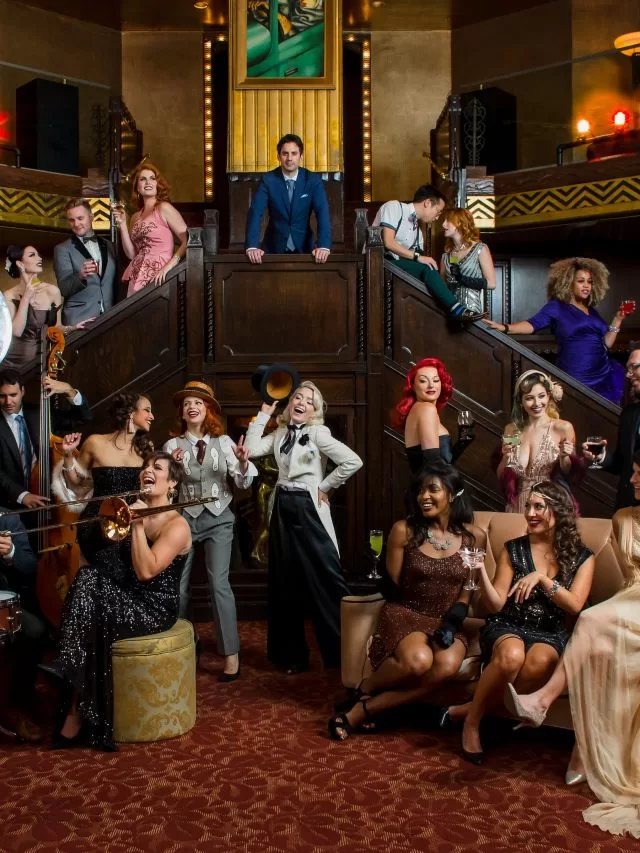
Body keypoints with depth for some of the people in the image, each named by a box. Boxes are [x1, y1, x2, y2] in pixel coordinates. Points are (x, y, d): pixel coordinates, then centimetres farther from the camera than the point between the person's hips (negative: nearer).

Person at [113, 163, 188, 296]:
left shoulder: (164, 208, -4)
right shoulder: (136, 217, 14)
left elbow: (187, 241, -13)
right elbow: (131, 254, 9)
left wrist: (168, 267, -20)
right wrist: (122, 224, 4)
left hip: (158, 278, -6)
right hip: (137, 279, 6)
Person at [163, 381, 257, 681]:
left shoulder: (223, 441, 2)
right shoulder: (173, 444, 3)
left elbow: (243, 483, 0)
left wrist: (243, 463, -20)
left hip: (218, 518, -1)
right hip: (184, 517, 1)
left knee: (219, 583, -12)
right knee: (178, 585, 3)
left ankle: (231, 654, -5)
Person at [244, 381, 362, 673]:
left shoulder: (318, 433, -8)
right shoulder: (279, 434, 9)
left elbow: (353, 461, -17)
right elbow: (252, 449, -5)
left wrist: (325, 487, -10)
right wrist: (264, 413, 1)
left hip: (308, 509, -6)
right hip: (282, 510, 6)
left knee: (325, 579, -3)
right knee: (285, 582, 11)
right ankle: (291, 653, 24)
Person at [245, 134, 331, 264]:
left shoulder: (313, 180, -6)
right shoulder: (268, 179, -7)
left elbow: (322, 213, -17)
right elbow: (255, 213, -17)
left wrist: (323, 246, -34)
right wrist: (252, 246, -33)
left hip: (303, 246, 1)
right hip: (274, 247, 0)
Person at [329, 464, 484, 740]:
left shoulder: (473, 536, 1)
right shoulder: (404, 530, -5)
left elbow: (468, 590, 5)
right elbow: (393, 584, 4)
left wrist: (451, 623, -9)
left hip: (446, 621, 3)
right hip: (405, 613, -2)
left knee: (447, 665, -32)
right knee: (418, 660, -36)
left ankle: (363, 710, -18)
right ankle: (365, 690, -2)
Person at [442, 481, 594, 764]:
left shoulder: (581, 556, 6)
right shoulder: (514, 549, 4)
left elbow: (575, 605, -5)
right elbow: (496, 605, 0)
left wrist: (542, 578, -17)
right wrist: (481, 572, -18)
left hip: (550, 634, 1)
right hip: (507, 626, 0)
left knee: (540, 661, -37)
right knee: (511, 655, -37)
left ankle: (468, 708, -20)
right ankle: (472, 722, -14)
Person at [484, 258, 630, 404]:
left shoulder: (592, 312, 15)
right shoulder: (557, 307, 0)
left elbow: (606, 343, 12)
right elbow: (533, 324, -14)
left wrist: (618, 319, 3)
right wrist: (504, 327, -29)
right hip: (575, 380, -5)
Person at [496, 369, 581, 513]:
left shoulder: (563, 428, -7)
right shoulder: (511, 429, 1)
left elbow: (570, 476, 1)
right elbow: (501, 478, 5)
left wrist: (564, 457, -17)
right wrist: (506, 457, -11)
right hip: (519, 507, 2)